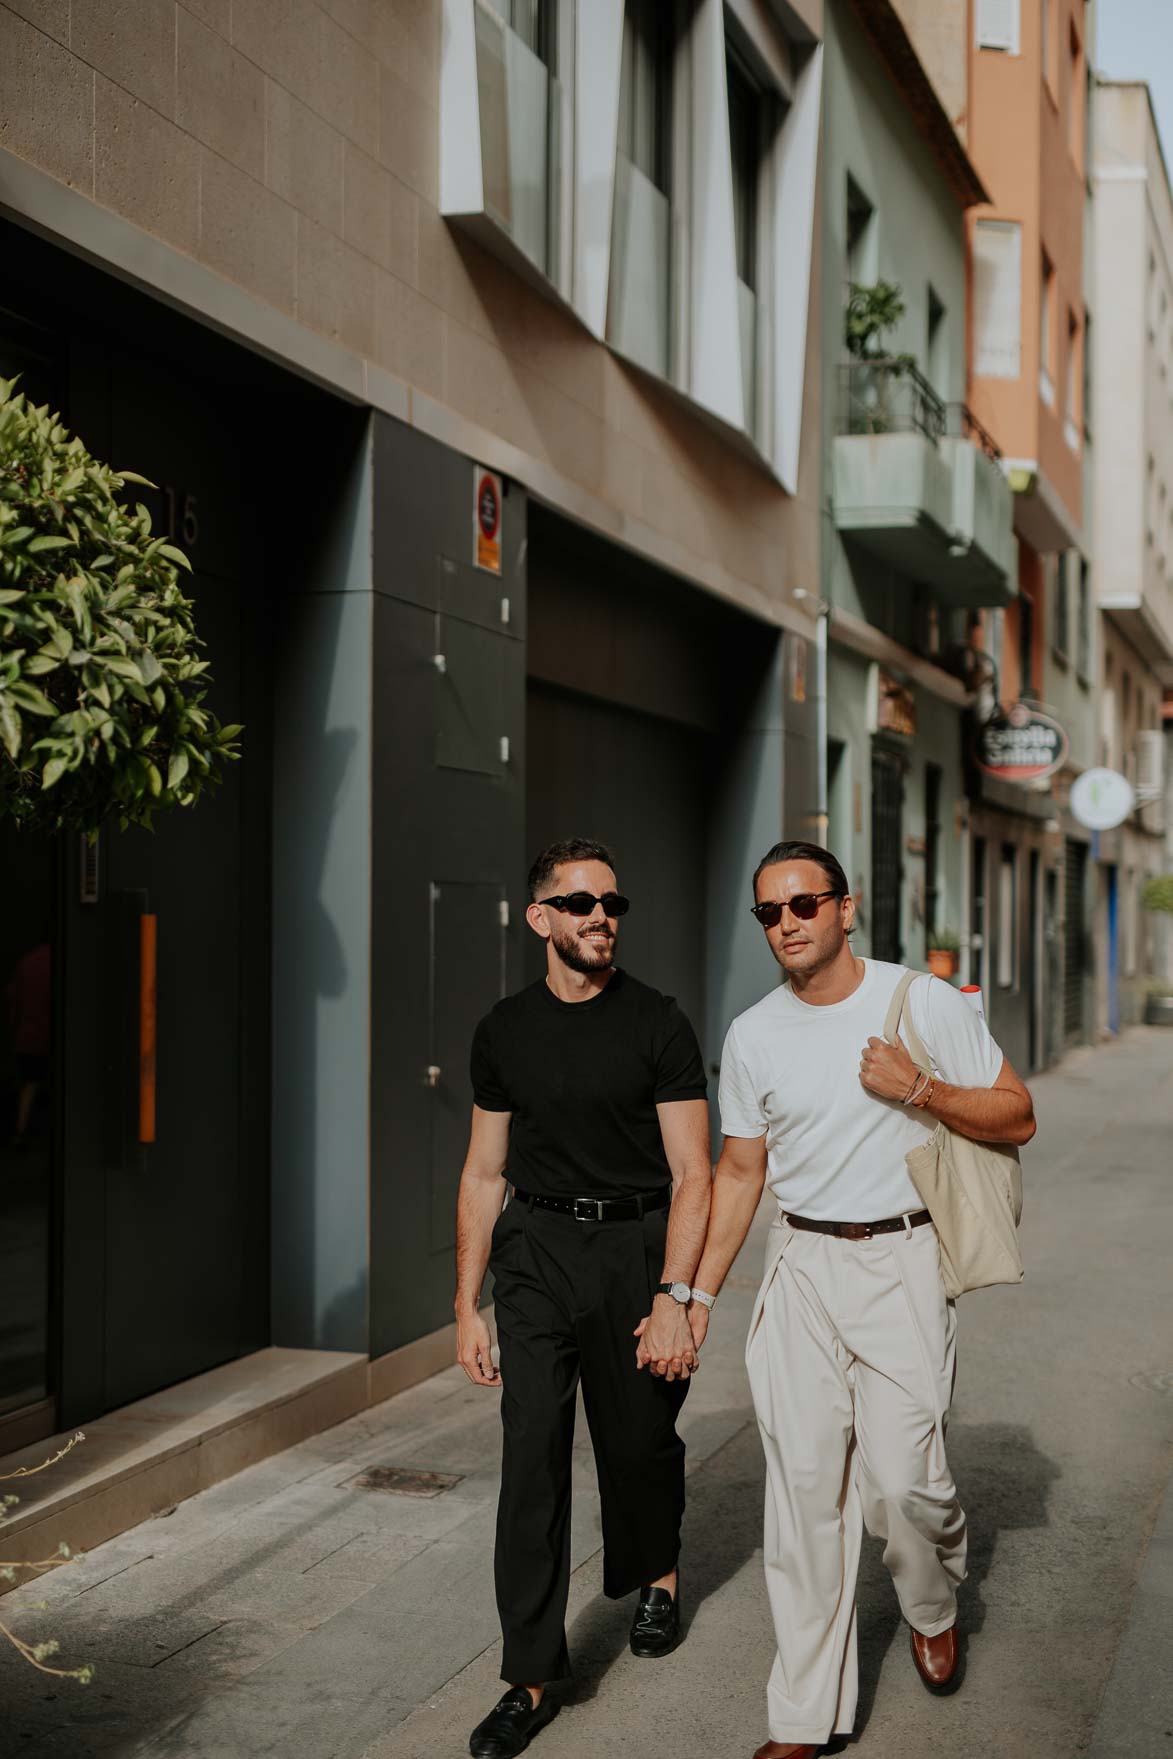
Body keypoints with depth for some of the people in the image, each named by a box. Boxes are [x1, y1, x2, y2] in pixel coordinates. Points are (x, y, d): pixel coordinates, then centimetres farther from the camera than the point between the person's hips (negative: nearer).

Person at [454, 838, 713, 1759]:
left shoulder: (657, 1024, -6)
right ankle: (532, 1676, -1)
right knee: (532, 1454, -7)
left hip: (637, 1245, -1)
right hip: (537, 1250, 2)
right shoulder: (504, 1032, 4)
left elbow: (692, 1175, -8)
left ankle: (656, 1576, 43)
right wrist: (468, 1308, 6)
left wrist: (674, 1297, -17)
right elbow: (484, 1174, 10)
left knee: (640, 1441, 11)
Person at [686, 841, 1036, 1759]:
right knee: (806, 1487, 2)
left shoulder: (927, 1003, -5)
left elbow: (1016, 1118, -2)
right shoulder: (753, 1035, 5)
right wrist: (698, 1293, 9)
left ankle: (935, 1607, 27)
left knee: (903, 1481, -8)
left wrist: (919, 1090, -18)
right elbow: (740, 1172, 13)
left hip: (901, 1261, -3)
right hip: (802, 1269, 3)